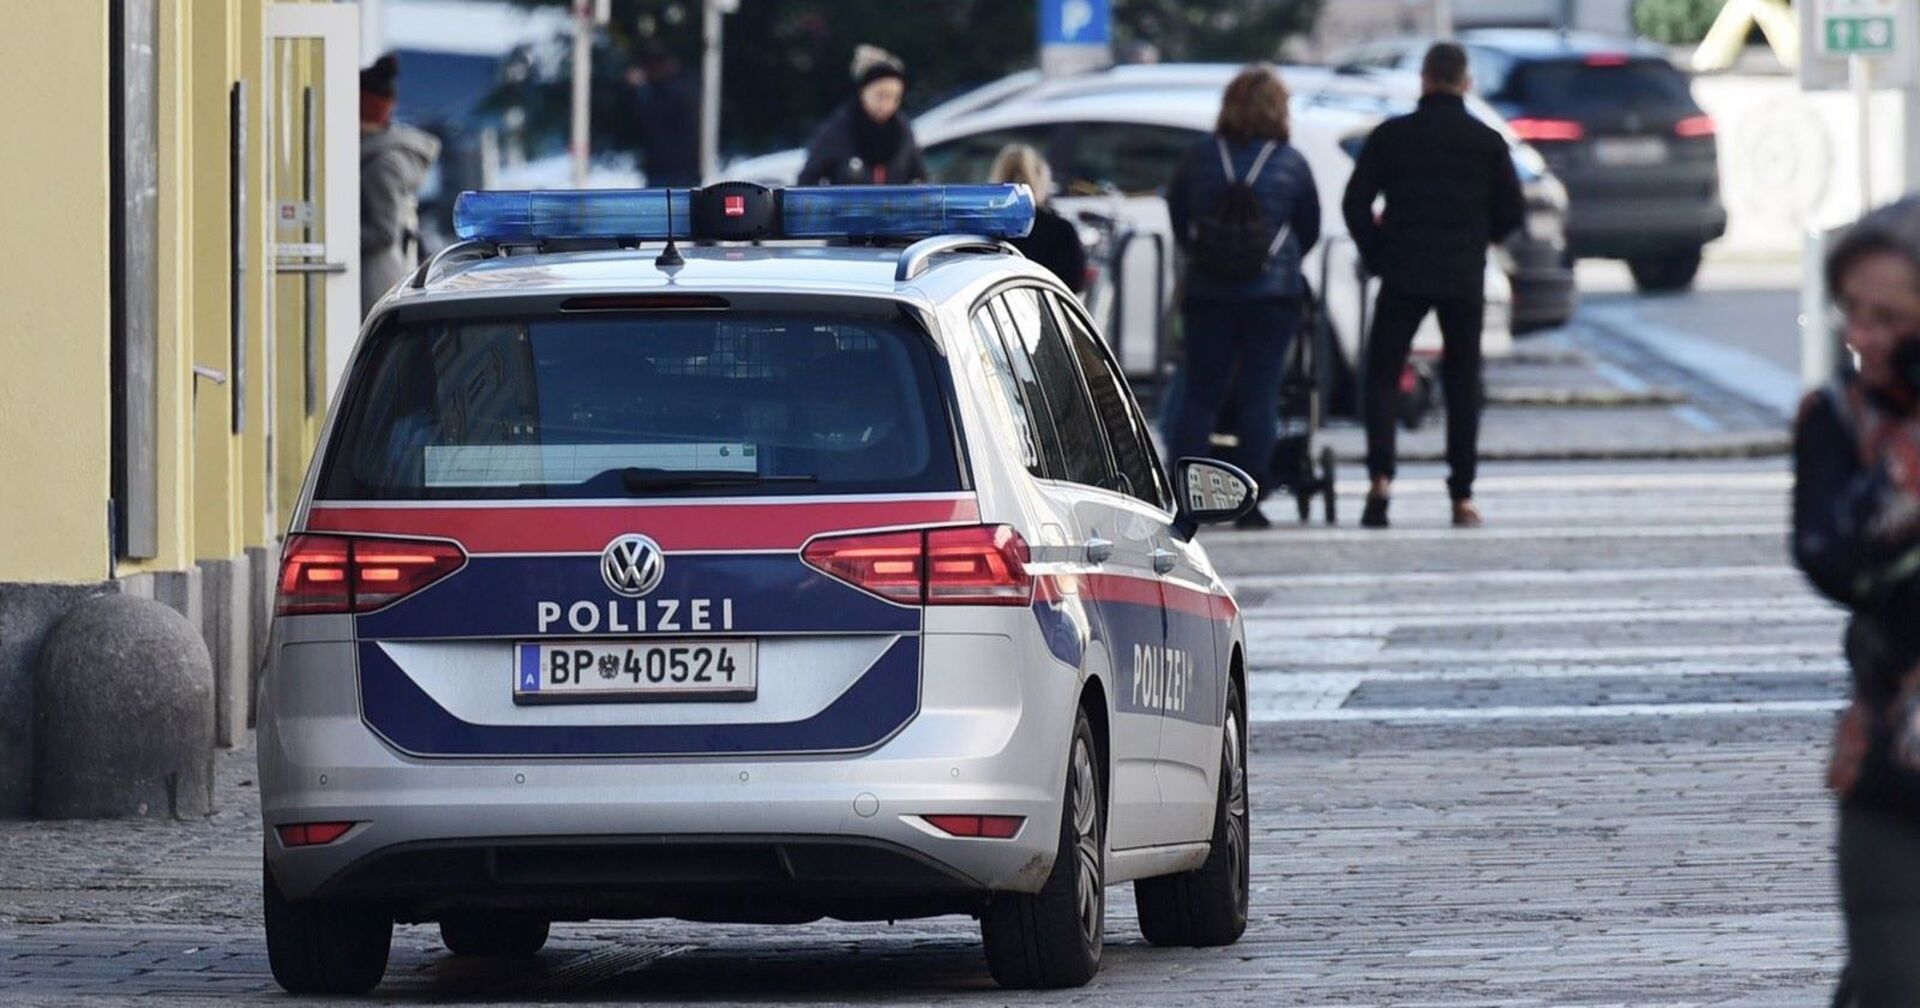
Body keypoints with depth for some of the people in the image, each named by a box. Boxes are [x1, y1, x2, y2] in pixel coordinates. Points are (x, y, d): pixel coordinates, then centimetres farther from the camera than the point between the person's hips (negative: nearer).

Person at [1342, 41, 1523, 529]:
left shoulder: (1390, 137, -1)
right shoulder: (1486, 142, 0)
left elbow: (1355, 204, -3)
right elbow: (1512, 213, 3)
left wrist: (1376, 254, 11)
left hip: (1403, 275, -1)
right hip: (1464, 278, 1)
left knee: (1382, 376, 6)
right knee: (1462, 384, 10)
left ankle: (1380, 475, -16)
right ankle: (1462, 497, 6)